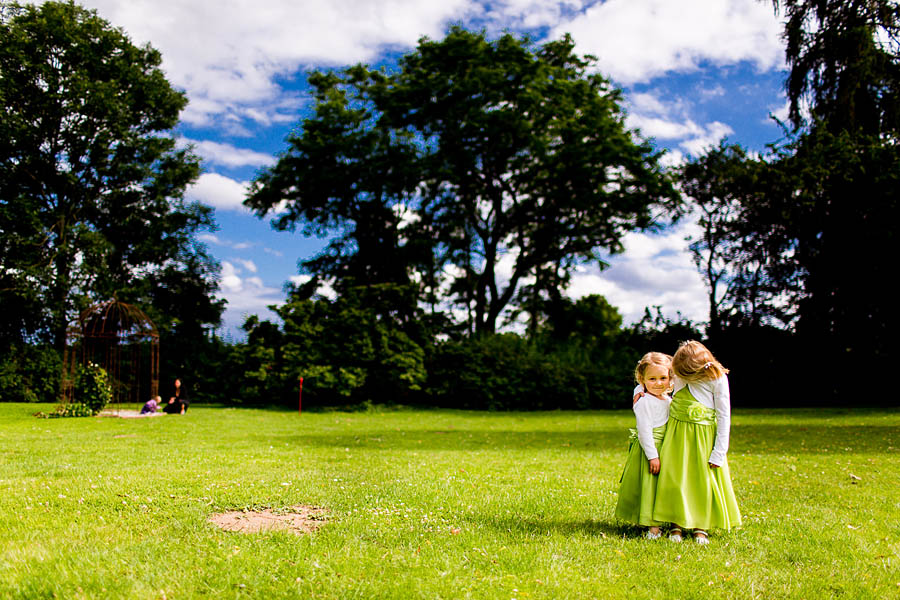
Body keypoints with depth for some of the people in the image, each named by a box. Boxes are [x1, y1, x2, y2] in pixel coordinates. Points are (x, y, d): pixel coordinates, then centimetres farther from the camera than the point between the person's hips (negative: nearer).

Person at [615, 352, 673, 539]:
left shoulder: (669, 400, 8)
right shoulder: (644, 402, -17)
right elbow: (645, 431, -19)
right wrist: (652, 456, -21)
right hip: (648, 449, -8)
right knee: (650, 486, -4)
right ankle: (653, 526, 2)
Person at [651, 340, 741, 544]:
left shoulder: (717, 379, -14)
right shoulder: (678, 373, -2)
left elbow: (724, 416, -9)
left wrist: (719, 453, -10)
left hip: (703, 436, -3)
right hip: (676, 435, 4)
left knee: (703, 481, 2)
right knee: (674, 479, 2)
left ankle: (700, 526, 16)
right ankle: (675, 523, 13)